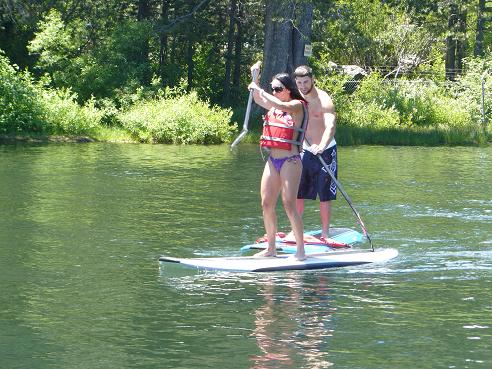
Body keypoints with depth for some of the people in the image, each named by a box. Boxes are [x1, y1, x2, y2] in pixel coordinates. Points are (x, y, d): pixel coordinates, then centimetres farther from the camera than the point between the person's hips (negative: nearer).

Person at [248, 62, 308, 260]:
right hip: (272, 161, 8)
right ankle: (271, 248, 12)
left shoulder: (297, 105, -7)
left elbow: (280, 105, -26)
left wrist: (258, 89, -18)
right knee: (267, 204, 4)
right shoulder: (275, 106, 15)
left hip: (290, 161, -8)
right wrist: (255, 77, 19)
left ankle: (300, 250, -11)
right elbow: (259, 100, 31)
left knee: (289, 204, -14)